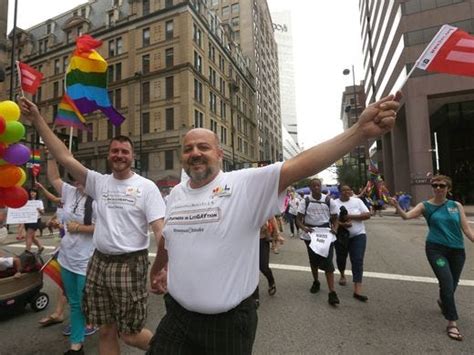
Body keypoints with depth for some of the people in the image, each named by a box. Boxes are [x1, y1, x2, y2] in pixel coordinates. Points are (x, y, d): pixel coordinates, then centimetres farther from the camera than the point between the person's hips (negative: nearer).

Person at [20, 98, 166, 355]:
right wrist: (37, 120, -5)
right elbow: (64, 157, -1)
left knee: (130, 333, 6)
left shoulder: (146, 187, -8)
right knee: (106, 331, 17)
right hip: (99, 262, 5)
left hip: (130, 265, -5)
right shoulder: (99, 182, 4)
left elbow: (159, 230, -14)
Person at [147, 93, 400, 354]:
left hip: (230, 320, -3)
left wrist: (360, 131, -38)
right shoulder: (176, 194, 1)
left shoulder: (246, 185, -17)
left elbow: (298, 167, -29)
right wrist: (156, 269, 31)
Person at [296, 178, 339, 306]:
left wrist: (334, 227, -13)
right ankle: (316, 282, 40)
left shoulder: (328, 200, -2)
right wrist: (304, 228, -26)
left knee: (328, 262, -6)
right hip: (310, 234, 1)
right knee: (313, 260, 17)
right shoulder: (305, 201, -5)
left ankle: (332, 292, -1)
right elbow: (298, 219, -7)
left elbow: (334, 218, 7)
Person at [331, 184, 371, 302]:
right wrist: (342, 224, -27)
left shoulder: (357, 201, 0)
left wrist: (351, 216, -18)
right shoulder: (334, 203, -3)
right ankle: (342, 275, 48)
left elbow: (367, 215, -6)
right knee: (341, 258, 16)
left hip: (358, 235, 0)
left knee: (357, 261, -8)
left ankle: (357, 291, -7)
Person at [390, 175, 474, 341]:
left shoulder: (456, 205, 3)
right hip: (436, 249, -3)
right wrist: (397, 206, -37)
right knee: (447, 283, -11)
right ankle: (452, 323, 3)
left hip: (457, 250, 3)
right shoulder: (425, 206, -4)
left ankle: (443, 301, 51)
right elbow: (406, 215, -18)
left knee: (452, 284, 18)